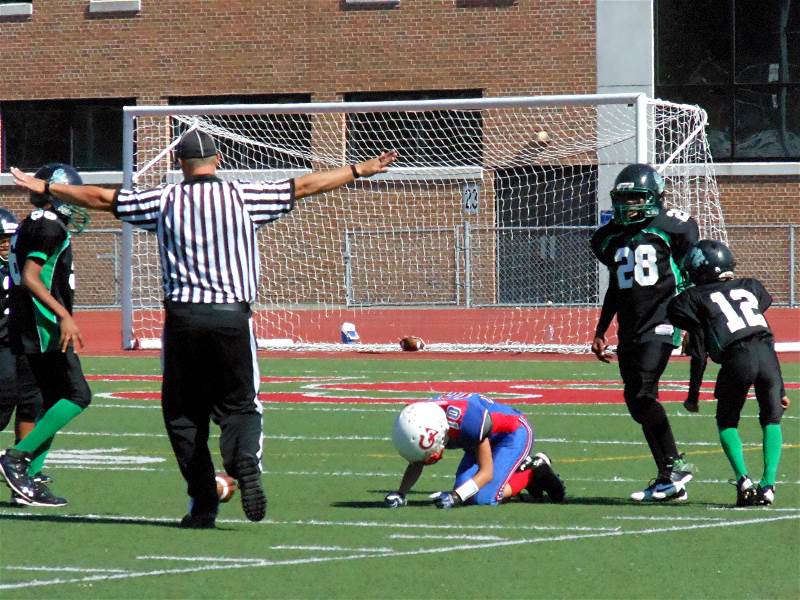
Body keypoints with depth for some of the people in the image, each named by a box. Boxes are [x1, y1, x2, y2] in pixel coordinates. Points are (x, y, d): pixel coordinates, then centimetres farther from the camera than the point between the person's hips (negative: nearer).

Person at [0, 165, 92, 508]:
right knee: (77, 396, -9)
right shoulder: (50, 228, -13)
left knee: (54, 401, 11)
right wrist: (64, 316, -24)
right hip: (45, 328, -10)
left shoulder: (30, 227, 17)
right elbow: (30, 278, -21)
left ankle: (29, 480, 5)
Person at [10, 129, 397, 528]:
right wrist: (360, 170, 21)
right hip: (233, 317, 0)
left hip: (182, 317, 0)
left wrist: (44, 188, 24)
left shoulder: (164, 201, 4)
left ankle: (202, 504, 3)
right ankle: (246, 465, -23)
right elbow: (304, 186, 10)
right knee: (239, 405, 7)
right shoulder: (244, 196, 3)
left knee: (183, 413, 9)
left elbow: (101, 199, 12)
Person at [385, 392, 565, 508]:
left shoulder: (466, 419, -41)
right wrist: (401, 494, -17)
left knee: (483, 497, -20)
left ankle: (532, 474, 2)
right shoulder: (420, 421, -21)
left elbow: (486, 472, -31)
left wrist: (456, 496, -40)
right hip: (487, 438, 8)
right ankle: (521, 467, 14)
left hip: (513, 433, -8)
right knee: (465, 492, -1)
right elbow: (417, 463, -3)